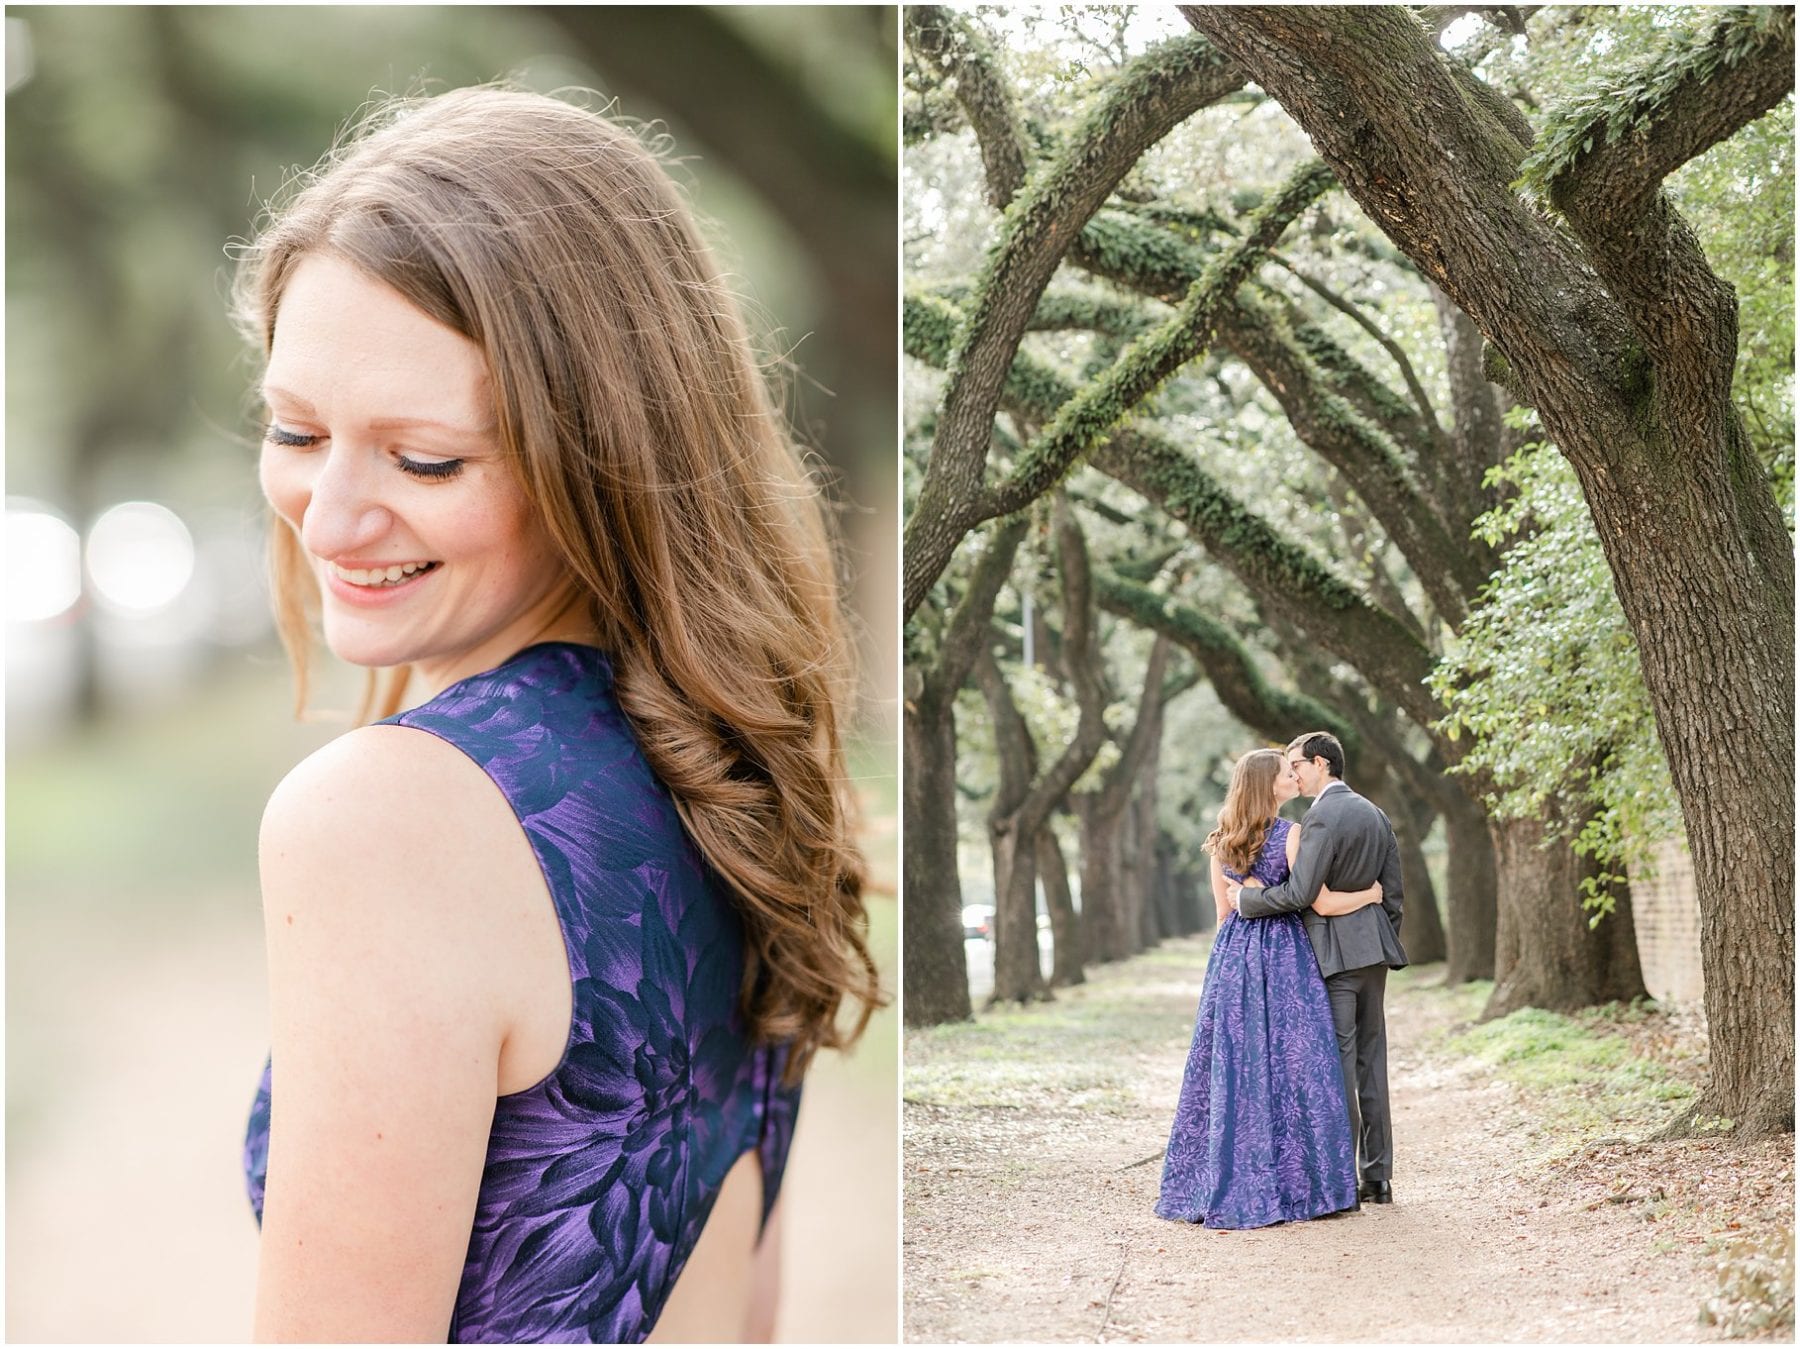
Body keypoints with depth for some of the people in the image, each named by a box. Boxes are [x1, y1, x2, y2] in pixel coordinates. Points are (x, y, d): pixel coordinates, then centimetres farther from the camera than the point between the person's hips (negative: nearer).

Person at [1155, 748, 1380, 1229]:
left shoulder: (1221, 841, 7)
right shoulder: (1291, 834, -10)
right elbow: (1322, 903, -11)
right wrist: (1372, 893, 4)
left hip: (1233, 958, 5)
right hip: (1282, 957, -5)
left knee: (1232, 1067, 8)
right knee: (1289, 1065, 0)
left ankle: (1214, 1185, 10)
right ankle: (1292, 1187, 1)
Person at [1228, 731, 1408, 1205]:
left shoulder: (1321, 818, -14)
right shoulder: (1375, 814, 14)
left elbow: (1300, 892, -20)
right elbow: (1392, 890, 16)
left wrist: (1246, 899, -8)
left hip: (1334, 952, -8)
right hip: (1373, 950, 8)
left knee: (1337, 1061, -4)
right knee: (1371, 1057, 11)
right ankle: (1377, 1177, 15)